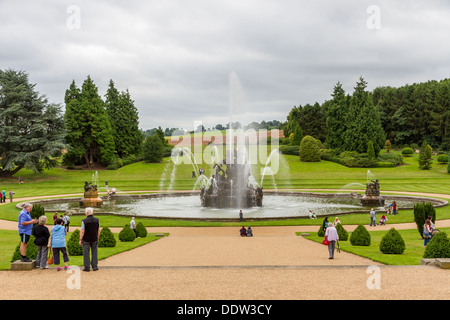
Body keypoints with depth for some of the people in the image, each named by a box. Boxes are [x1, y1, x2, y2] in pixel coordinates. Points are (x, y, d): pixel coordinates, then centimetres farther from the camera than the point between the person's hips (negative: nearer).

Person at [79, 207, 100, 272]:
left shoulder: (84, 221, -14)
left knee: (86, 254, 6)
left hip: (86, 240, -3)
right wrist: (97, 238, 14)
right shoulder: (97, 220, -3)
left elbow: (82, 231, -13)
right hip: (94, 239, 3)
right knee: (94, 253, 9)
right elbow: (98, 230, 3)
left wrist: (80, 240, -5)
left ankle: (87, 267, 7)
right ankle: (95, 267, 10)